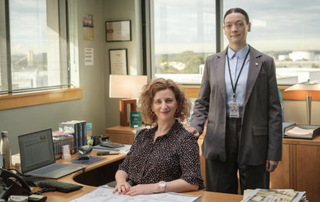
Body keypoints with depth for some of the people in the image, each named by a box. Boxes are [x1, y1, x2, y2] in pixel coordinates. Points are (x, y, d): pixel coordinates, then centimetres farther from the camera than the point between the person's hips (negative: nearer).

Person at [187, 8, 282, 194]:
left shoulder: (265, 62, 2)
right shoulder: (212, 62, 8)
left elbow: (274, 109, 0)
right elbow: (202, 102, 13)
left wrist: (274, 152, -4)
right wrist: (195, 126, -7)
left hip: (254, 142, -1)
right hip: (219, 142, 2)